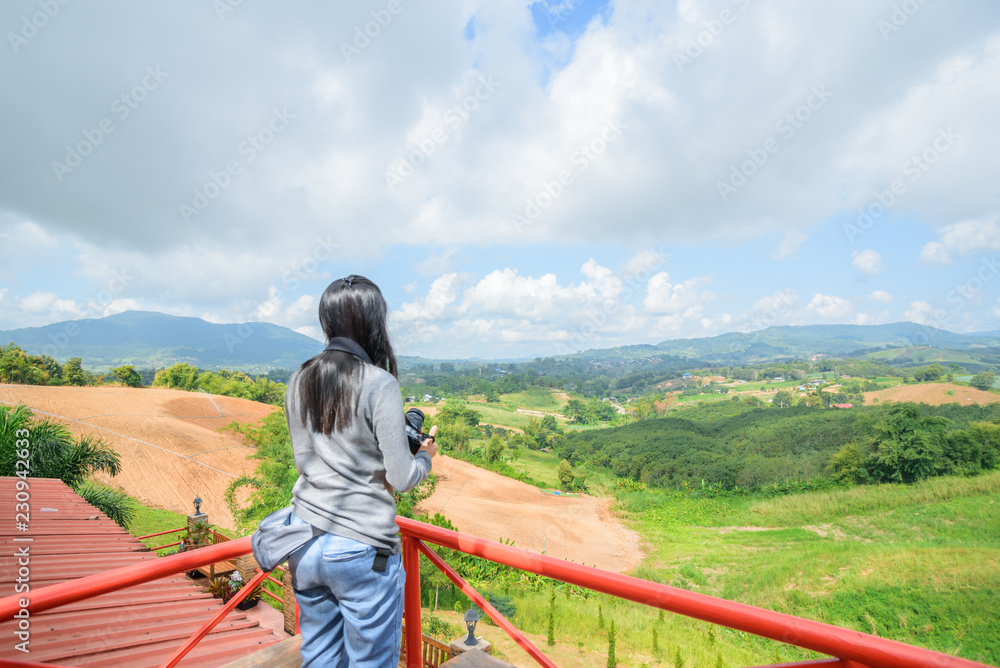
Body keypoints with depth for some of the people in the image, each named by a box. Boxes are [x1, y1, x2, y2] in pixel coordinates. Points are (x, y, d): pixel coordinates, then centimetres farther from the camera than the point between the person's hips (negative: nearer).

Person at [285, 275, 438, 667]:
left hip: (305, 543, 6)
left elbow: (304, 461, 11)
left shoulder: (298, 382, 2)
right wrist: (425, 455, 5)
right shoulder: (378, 384, -16)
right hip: (361, 548, -6)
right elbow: (401, 479, -14)